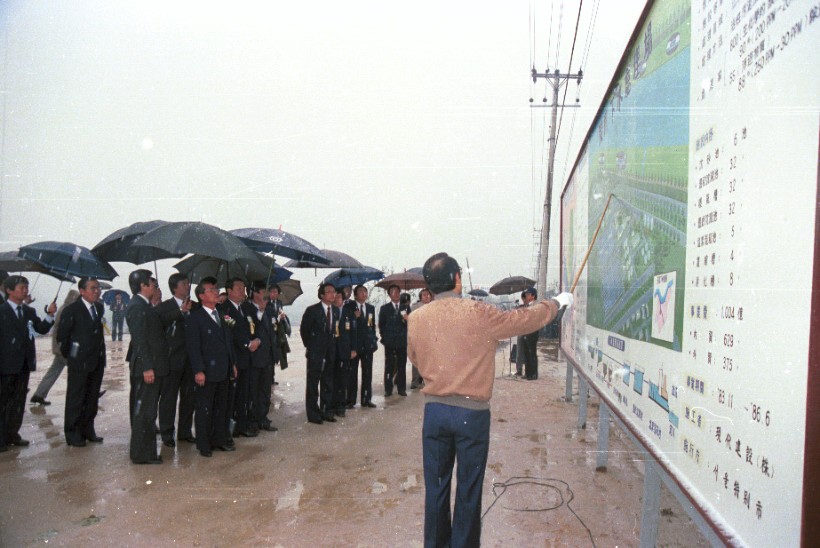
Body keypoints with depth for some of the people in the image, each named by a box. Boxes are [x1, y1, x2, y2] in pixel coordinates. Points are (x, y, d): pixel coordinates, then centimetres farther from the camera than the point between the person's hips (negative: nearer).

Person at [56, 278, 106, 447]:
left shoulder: (99, 308, 8)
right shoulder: (71, 310, -10)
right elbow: (62, 336, -7)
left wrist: (100, 353, 13)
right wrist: (68, 354, -1)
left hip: (97, 361, 6)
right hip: (79, 363, -6)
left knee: (92, 398, 13)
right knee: (75, 399, 3)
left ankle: (88, 430, 25)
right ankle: (72, 433, 14)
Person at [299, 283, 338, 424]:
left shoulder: (335, 311, 6)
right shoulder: (312, 310, -9)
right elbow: (303, 329, -2)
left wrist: (332, 346, 9)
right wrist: (309, 346, 1)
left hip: (330, 353, 5)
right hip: (315, 353, -5)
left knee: (328, 383, 12)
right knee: (313, 384, 3)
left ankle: (326, 412, 22)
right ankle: (313, 414, 11)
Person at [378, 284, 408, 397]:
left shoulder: (405, 308, 9)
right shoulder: (384, 308, 7)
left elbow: (409, 324, 6)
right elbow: (381, 325, 9)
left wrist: (407, 320, -15)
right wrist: (384, 337, 2)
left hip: (402, 340, 1)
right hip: (389, 342, -1)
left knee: (402, 365, 2)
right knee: (389, 366, 0)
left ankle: (401, 388, 9)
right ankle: (388, 389, 5)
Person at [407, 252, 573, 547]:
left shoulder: (416, 319, -3)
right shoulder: (478, 313, -13)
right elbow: (525, 318, -1)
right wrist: (557, 302, 15)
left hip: (434, 410, 3)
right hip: (471, 412, -3)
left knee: (436, 486, 14)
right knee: (468, 490, 10)